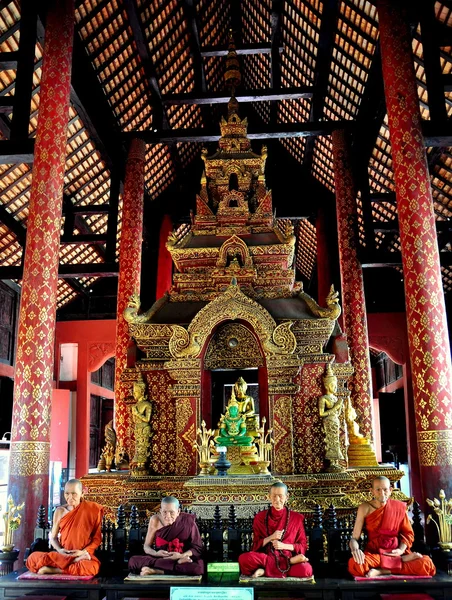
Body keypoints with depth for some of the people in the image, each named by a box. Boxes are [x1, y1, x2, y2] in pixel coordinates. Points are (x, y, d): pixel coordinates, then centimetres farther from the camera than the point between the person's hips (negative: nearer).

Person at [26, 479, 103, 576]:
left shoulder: (91, 511, -2)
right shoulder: (60, 511, 5)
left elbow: (97, 538, 2)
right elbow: (53, 537, 10)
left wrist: (83, 552, -14)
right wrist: (59, 550, -10)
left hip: (83, 555, -3)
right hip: (61, 555, 3)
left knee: (91, 567, -39)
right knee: (33, 558, -22)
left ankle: (53, 570, -20)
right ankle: (77, 562, -23)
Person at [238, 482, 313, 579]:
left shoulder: (296, 518, 6)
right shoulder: (260, 517, 7)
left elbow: (302, 546, 7)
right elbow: (255, 545, 7)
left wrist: (284, 545, -10)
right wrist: (271, 537, -11)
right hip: (266, 557, 1)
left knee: (306, 569, -35)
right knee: (244, 558, -32)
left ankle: (265, 570, -19)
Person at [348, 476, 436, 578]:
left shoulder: (399, 507, 2)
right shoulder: (365, 508, -4)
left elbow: (407, 533, 11)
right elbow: (354, 538, -4)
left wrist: (401, 550, -9)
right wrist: (355, 549, -27)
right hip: (373, 554, 0)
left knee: (427, 565, -27)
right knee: (355, 565, -36)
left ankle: (380, 571, -19)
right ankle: (403, 560, -17)